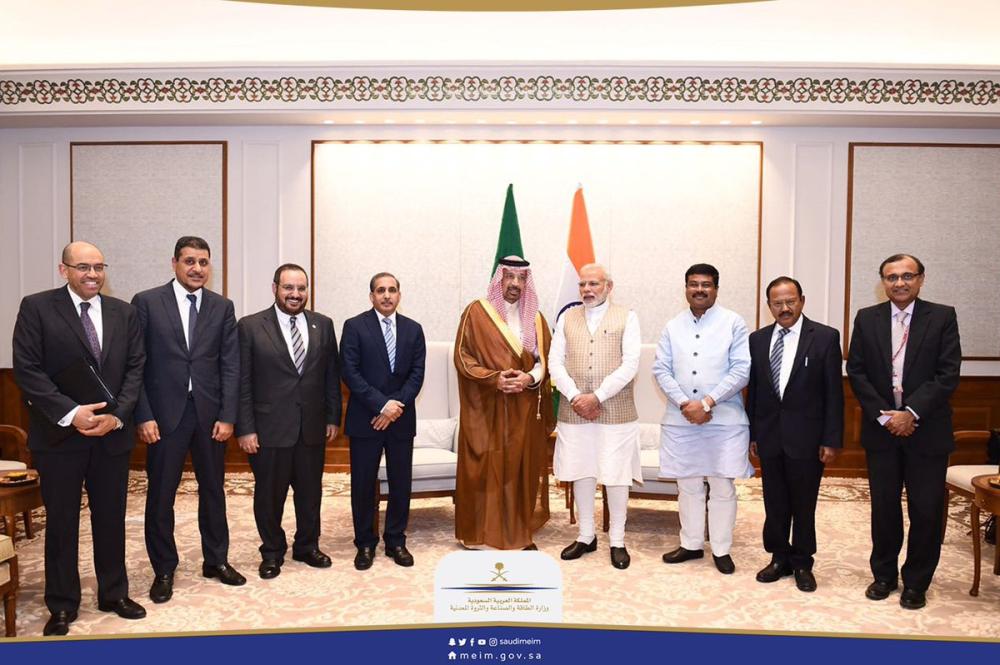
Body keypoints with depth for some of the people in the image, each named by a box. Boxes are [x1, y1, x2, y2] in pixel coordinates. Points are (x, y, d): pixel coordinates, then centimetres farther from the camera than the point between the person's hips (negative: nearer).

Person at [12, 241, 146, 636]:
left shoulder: (123, 312, 6)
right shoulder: (36, 308, -4)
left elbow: (135, 367, 3)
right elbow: (27, 370, -9)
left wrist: (117, 415, -10)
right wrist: (70, 414, -18)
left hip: (112, 433, 3)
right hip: (59, 434, -3)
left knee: (111, 517, 12)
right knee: (61, 521, 8)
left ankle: (114, 594, 26)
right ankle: (62, 605, 23)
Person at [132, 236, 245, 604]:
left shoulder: (222, 307, 5)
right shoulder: (146, 302, -1)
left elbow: (230, 365, 2)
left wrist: (227, 416, -5)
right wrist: (144, 416, -9)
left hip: (210, 412, 2)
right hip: (165, 412, -2)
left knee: (213, 489, 13)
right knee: (160, 495, 7)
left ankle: (216, 560, 28)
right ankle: (164, 570, 23)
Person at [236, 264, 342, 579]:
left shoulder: (323, 325, 4)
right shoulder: (250, 326, -5)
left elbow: (332, 375, 8)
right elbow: (242, 383, -6)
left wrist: (333, 417, 5)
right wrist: (245, 429, -9)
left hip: (312, 427, 3)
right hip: (269, 429, -3)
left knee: (310, 492, 15)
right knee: (269, 494, 10)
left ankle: (307, 546, 34)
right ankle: (272, 552, 30)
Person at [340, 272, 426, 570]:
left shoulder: (413, 329, 8)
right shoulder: (354, 326, -2)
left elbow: (417, 373, 2)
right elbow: (350, 372, -9)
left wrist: (396, 405, -11)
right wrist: (381, 404, -16)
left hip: (401, 418, 3)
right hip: (365, 419, -2)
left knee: (401, 483, 8)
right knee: (363, 484, 5)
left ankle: (396, 541, 23)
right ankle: (365, 544, 20)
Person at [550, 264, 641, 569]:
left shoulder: (626, 317, 2)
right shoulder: (567, 318, 10)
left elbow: (630, 365, -7)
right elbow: (555, 361, 4)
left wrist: (597, 396, -14)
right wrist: (575, 397, -10)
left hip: (615, 412, -2)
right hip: (574, 411, 3)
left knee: (616, 475, 2)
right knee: (581, 473, 10)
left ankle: (617, 541, 18)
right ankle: (586, 536, 25)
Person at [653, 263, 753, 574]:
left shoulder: (733, 323, -1)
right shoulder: (673, 326, 9)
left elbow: (741, 370, -8)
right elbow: (661, 369, 4)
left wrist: (707, 403, -14)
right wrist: (685, 404, -10)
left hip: (724, 420, -3)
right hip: (680, 420, 3)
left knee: (722, 487, 5)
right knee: (688, 485, 12)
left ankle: (721, 549, 20)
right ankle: (691, 544, 27)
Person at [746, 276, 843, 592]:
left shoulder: (825, 337, -5)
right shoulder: (757, 339, 5)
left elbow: (834, 392, -6)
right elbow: (753, 389, 7)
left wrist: (831, 440, -9)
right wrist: (752, 434, 6)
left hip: (806, 437, -3)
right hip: (769, 436, 3)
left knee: (804, 505, 9)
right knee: (774, 503, 13)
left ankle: (802, 564, 26)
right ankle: (780, 559, 29)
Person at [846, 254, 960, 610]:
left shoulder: (942, 317, -2)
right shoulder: (866, 318, 3)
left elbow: (948, 374, -8)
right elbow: (856, 371, 1)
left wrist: (911, 413, -16)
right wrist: (883, 415, -9)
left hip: (927, 430, -1)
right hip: (880, 429, 2)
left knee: (926, 511, 5)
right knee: (884, 507, 11)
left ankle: (916, 583, 23)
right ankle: (884, 575, 28)